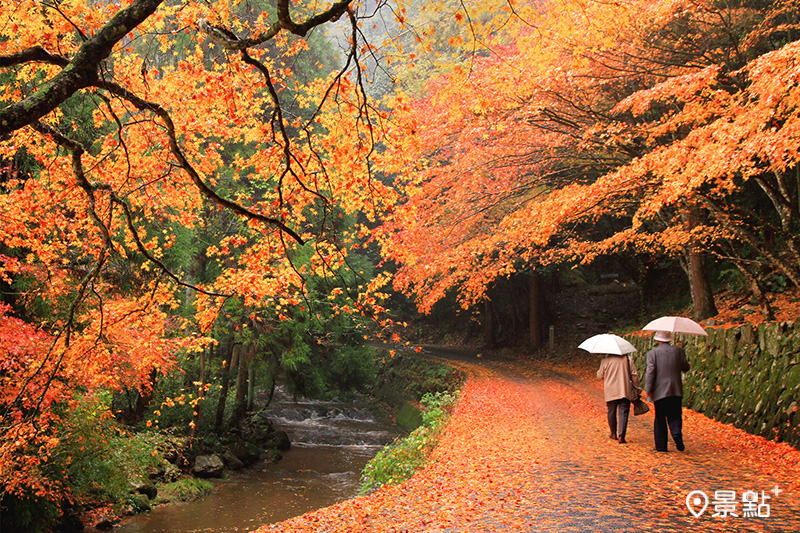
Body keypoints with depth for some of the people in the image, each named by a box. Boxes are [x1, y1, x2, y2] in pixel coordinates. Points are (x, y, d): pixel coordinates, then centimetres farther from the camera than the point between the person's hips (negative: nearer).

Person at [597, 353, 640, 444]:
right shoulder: (627, 358, 1)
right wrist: (636, 389, 11)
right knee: (623, 413, -1)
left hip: (611, 392, 0)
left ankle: (613, 434, 27)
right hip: (625, 391, 0)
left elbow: (600, 375, 4)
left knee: (611, 412, 15)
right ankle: (621, 436, -12)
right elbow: (634, 375, 2)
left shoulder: (605, 359, -3)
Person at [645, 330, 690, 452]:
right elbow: (685, 368, 13)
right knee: (675, 416, 9)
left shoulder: (653, 353, -4)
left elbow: (650, 373, -10)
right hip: (676, 391, 2)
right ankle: (677, 433, -19)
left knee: (660, 419, 7)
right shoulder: (679, 351, 3)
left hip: (660, 391, -2)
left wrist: (649, 391, -5)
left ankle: (661, 445, 8)